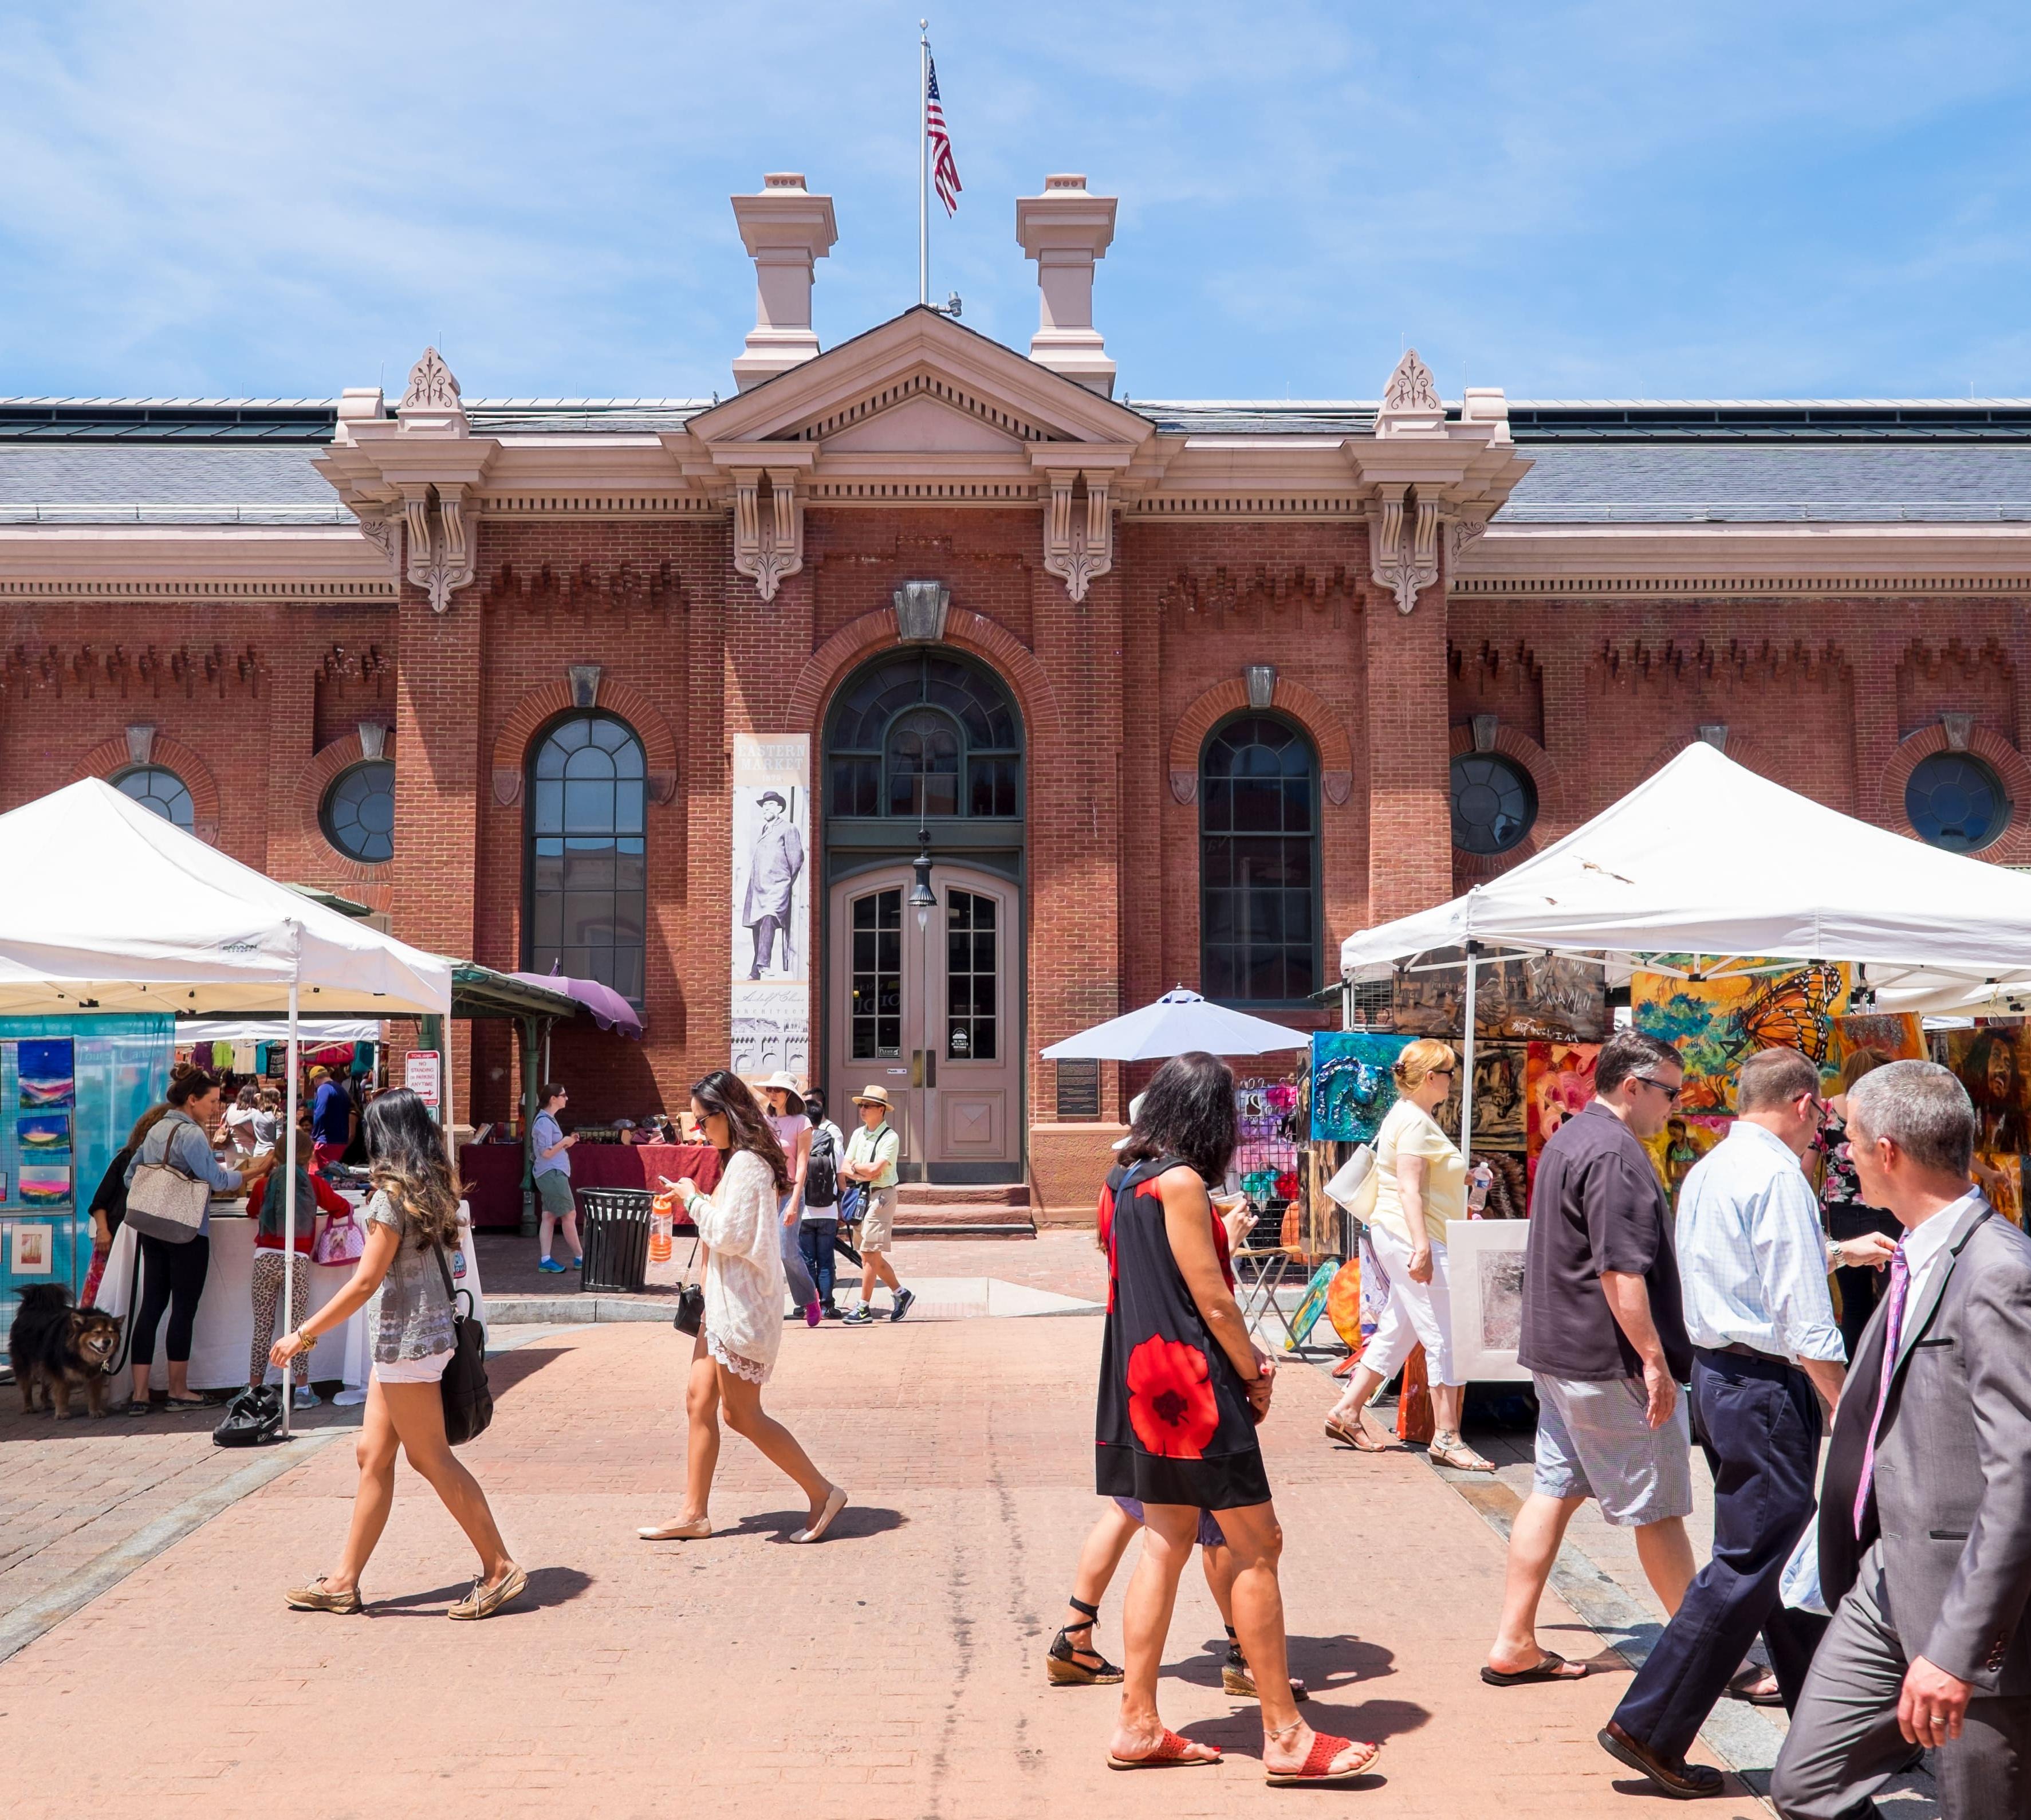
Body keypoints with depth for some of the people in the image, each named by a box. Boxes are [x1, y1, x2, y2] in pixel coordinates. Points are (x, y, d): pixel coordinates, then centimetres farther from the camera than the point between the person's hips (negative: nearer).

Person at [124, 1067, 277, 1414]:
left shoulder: (155, 1131, 12)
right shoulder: (191, 1134, -14)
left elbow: (130, 1175, 18)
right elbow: (218, 1180, -17)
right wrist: (255, 1172, -7)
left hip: (152, 1230, 8)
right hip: (187, 1233, -8)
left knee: (151, 1306, 7)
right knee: (184, 1309, 1)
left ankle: (139, 1394, 5)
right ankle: (178, 1391, 8)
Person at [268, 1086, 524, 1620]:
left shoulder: (392, 1196, -16)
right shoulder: (430, 1189, 10)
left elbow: (365, 1282, -17)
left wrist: (303, 1334, -10)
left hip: (409, 1337, -9)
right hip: (416, 1334, 9)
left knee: (431, 1457, -2)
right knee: (373, 1454, 12)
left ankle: (499, 1568, 4)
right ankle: (344, 1581, 17)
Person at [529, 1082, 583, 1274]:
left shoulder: (548, 1120, 16)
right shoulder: (544, 1122, -16)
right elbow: (546, 1153, -19)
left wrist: (567, 1143, 9)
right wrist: (564, 1142, -9)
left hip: (553, 1174, 10)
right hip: (552, 1174, -10)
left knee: (549, 1217, 7)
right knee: (570, 1215, -4)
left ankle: (545, 1260, 5)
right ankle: (580, 1258, 4)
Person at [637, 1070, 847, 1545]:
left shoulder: (746, 1164, -17)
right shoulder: (740, 1160, 15)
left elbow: (728, 1235, -21)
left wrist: (693, 1199, -9)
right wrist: (699, 1202, 10)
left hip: (742, 1305, -11)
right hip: (724, 1303, 11)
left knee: (741, 1414, -5)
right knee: (699, 1402, 9)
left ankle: (823, 1492, 4)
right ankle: (694, 1515, 14)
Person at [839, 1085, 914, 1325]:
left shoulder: (890, 1138, -11)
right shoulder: (858, 1134, 12)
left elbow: (875, 1169, -21)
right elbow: (844, 1169, 7)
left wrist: (855, 1166, -4)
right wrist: (863, 1173, -12)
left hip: (882, 1195, -8)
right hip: (863, 1195, 8)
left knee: (870, 1253, -8)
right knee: (871, 1254, 12)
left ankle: (864, 1308, -4)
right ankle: (901, 1293, 26)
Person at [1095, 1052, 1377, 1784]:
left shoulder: (1123, 1180, 11)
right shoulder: (1180, 1182, -16)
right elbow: (1213, 1301, -16)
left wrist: (1243, 1355, 13)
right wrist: (1255, 1375, -2)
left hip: (1143, 1382, 9)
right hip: (1191, 1385, -9)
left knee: (1165, 1543, 13)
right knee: (1258, 1545, -2)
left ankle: (1138, 1725, 15)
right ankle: (1285, 1735, 3)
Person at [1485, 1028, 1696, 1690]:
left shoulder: (1567, 1140, 14)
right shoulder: (1613, 1153, -19)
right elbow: (1620, 1271, -24)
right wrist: (1655, 1360, -20)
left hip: (1558, 1354, 10)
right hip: (1611, 1363, -10)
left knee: (1553, 1492, 10)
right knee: (1657, 1509, 3)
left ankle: (1514, 1645, 12)